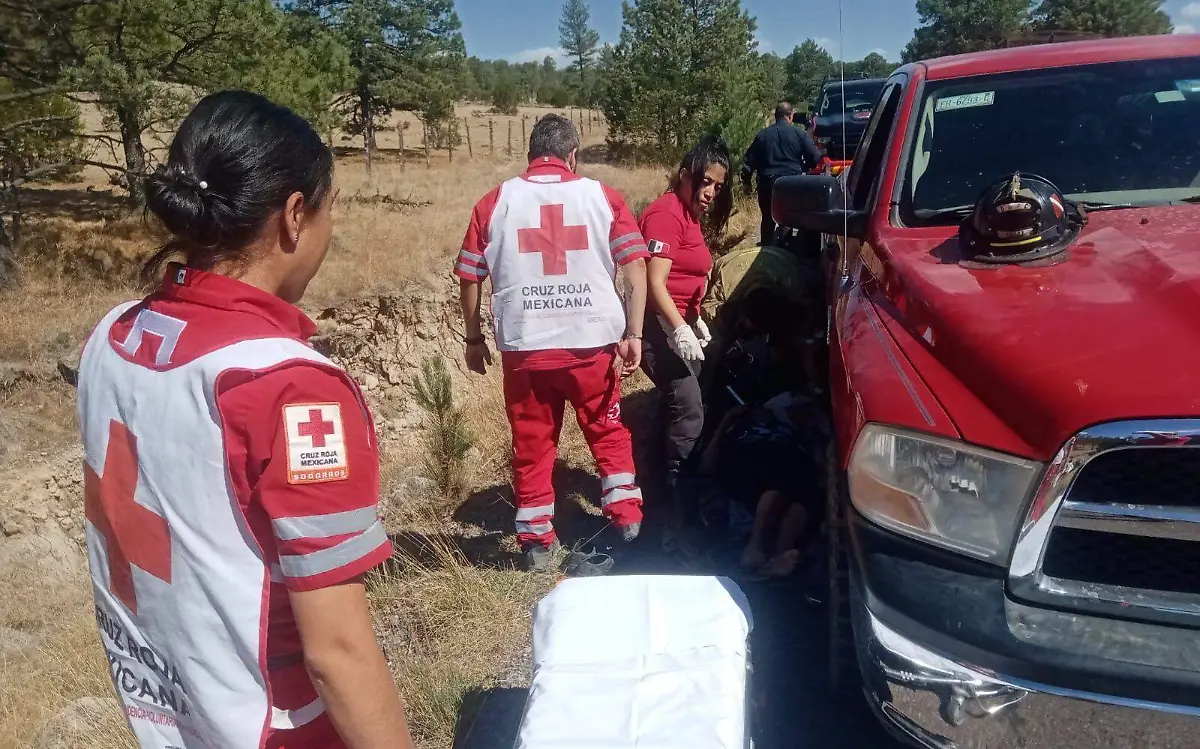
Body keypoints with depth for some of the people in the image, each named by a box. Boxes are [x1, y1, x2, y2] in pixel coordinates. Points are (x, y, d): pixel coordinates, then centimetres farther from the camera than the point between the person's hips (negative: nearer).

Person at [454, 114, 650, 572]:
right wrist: (633, 335, -5)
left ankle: (537, 543, 24)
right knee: (608, 432, 19)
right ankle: (628, 522, 22)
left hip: (523, 346, 1)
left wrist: (474, 338, 16)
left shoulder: (495, 203, 3)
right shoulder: (602, 196, 2)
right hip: (592, 342, 0)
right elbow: (635, 267, -5)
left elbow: (469, 276, 5)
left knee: (532, 443, 14)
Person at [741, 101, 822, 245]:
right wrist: (801, 168, 19)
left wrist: (746, 181, 19)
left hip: (767, 183, 2)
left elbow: (749, 161, 8)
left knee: (768, 220, 14)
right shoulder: (800, 134, 0)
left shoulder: (762, 135, 6)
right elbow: (815, 158, 0)